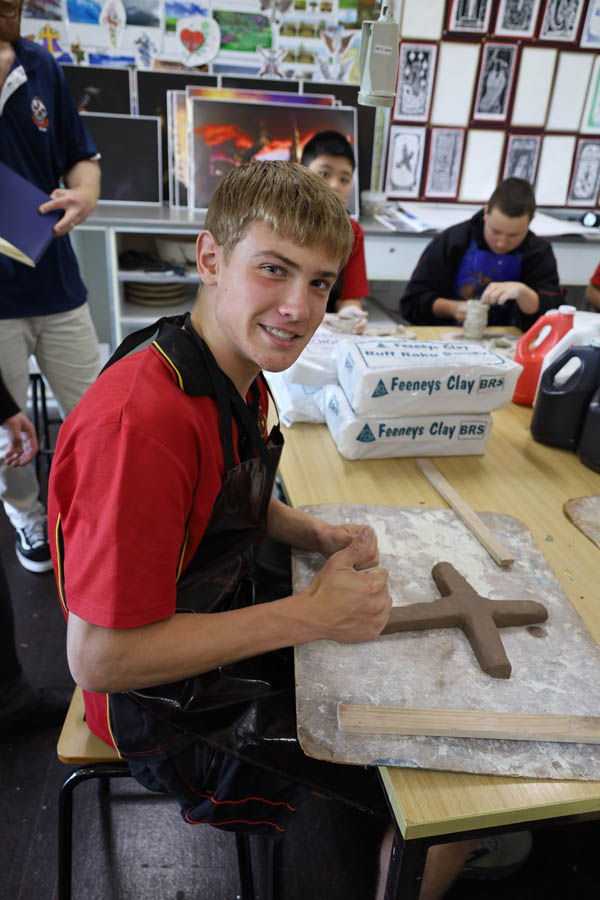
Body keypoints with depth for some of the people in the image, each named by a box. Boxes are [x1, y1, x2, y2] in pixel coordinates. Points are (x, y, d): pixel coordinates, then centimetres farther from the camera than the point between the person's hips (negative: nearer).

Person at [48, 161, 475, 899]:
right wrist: (309, 615, -27)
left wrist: (319, 536, -8)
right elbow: (98, 658, -31)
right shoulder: (139, 422, -35)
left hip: (229, 613, 8)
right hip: (169, 708, -8)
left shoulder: (241, 375, -5)